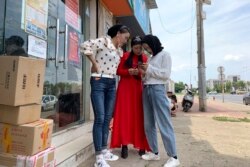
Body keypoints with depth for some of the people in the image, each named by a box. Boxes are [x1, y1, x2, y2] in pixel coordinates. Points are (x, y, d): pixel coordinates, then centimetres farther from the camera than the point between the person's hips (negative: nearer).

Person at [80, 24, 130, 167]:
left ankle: (104, 150, 24)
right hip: (99, 82, -8)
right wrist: (95, 64, -14)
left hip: (112, 84, 8)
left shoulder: (120, 50, 16)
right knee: (100, 118, -8)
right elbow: (85, 46, -19)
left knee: (107, 118, 10)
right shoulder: (103, 41, -6)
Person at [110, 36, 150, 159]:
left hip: (138, 89, 1)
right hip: (125, 88, -1)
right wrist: (128, 71, -13)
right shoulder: (125, 56, 5)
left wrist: (140, 73, -14)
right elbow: (118, 71, 4)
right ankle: (124, 145, 2)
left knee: (139, 116, 1)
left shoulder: (145, 58, 10)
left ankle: (141, 145, 10)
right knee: (124, 116, -4)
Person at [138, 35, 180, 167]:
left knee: (164, 123, -8)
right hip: (146, 90, 7)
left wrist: (149, 69, -7)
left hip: (157, 89, -7)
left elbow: (166, 74, -7)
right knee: (148, 124, 6)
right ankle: (154, 152, 16)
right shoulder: (151, 58, 21)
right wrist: (143, 73, 3)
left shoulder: (164, 55, 4)